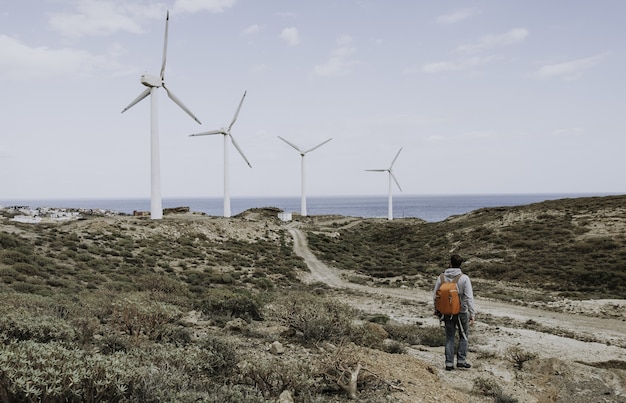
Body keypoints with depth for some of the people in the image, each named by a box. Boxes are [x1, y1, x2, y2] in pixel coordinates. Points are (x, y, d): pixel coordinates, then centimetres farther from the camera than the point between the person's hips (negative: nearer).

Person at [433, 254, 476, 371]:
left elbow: (435, 295, 2)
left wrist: (436, 310, 16)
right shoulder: (464, 278, -13)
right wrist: (472, 314, -13)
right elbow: (469, 297, -17)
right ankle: (461, 360, 10)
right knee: (464, 336, 16)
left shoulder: (441, 277, -5)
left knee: (449, 338, 12)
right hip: (461, 312, -2)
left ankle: (449, 363, 10)